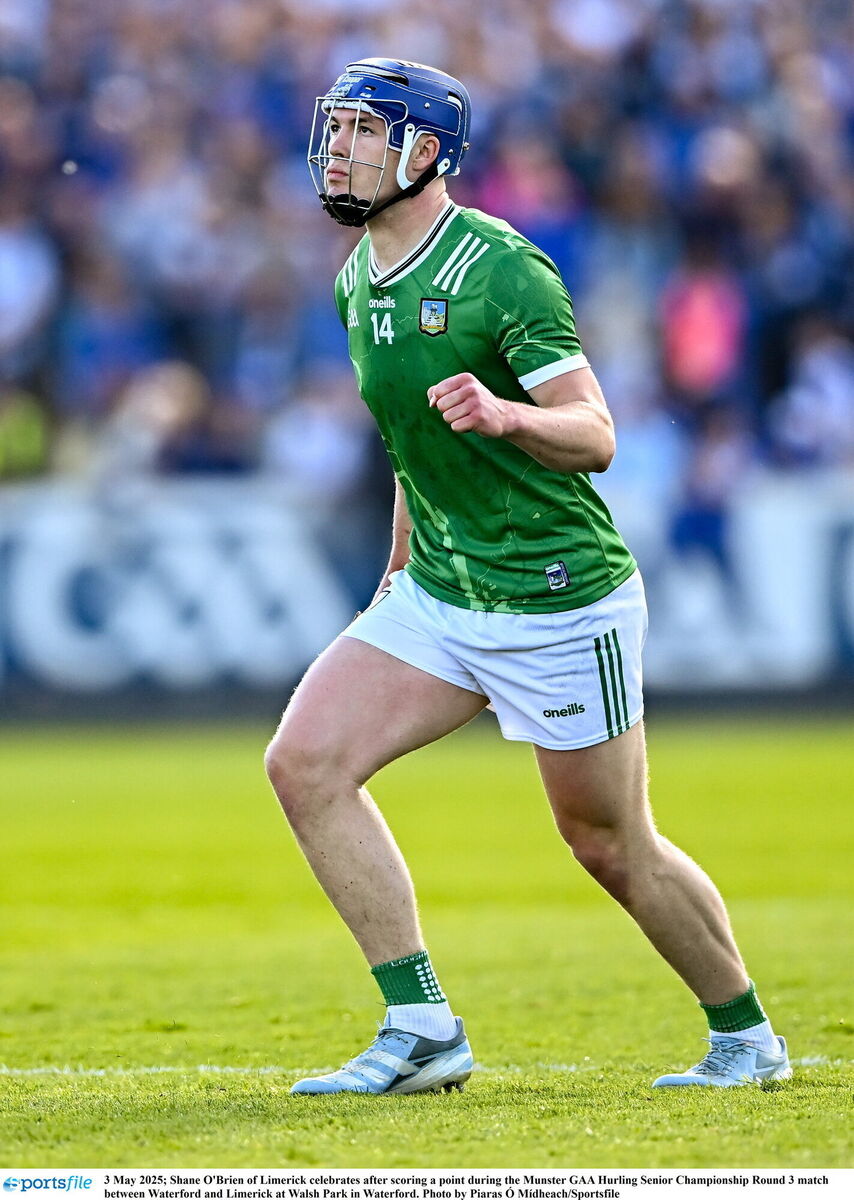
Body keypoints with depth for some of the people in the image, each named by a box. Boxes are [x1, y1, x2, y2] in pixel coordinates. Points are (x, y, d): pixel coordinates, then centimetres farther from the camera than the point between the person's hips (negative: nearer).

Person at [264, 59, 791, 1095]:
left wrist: (504, 414, -39)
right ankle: (421, 1030, -9)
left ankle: (746, 1038, 25)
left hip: (561, 601, -7)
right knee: (305, 762, -10)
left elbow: (595, 436, -20)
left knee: (612, 846, 3)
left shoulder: (503, 272, -17)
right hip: (437, 596, 7)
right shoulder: (359, 281, 7)